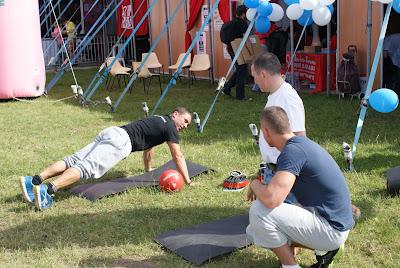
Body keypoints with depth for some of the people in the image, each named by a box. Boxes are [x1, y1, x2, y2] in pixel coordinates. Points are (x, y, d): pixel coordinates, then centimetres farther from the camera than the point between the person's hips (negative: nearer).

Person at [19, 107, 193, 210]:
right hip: (120, 141, -8)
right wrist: (187, 180, 14)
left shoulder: (159, 121, 34)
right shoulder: (170, 127, 7)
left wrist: (148, 169, 57)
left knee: (73, 160, -6)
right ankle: (49, 189, -44)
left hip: (110, 133, 8)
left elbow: (148, 147, 47)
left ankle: (35, 180, -20)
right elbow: (178, 156, 5)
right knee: (87, 167, -26)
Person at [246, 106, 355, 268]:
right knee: (254, 232, 12)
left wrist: (255, 184, -11)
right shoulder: (302, 142, 9)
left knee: (259, 211, -20)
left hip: (332, 229, -10)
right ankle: (323, 248, 14)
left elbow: (271, 200, -33)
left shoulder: (292, 151, -22)